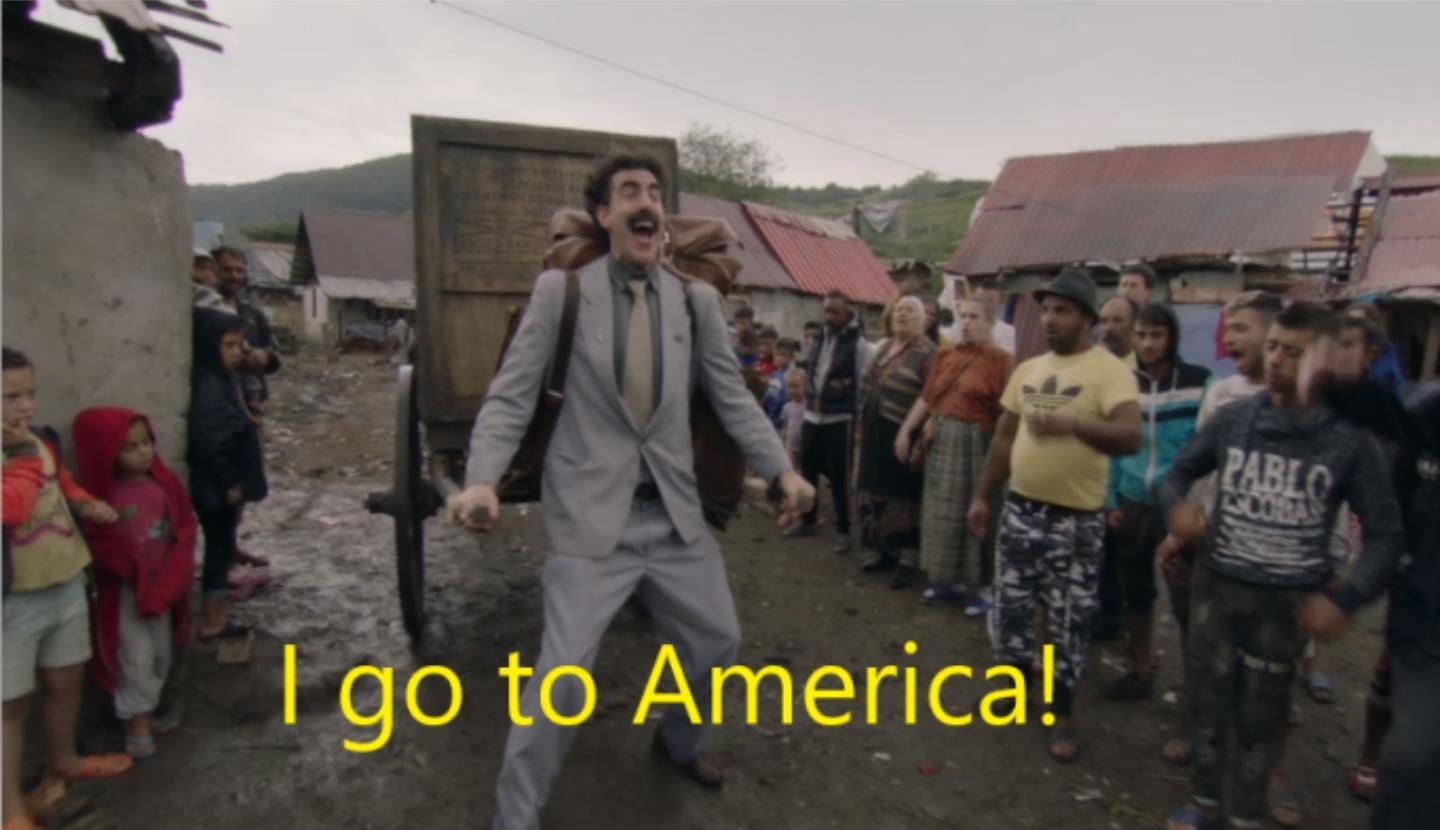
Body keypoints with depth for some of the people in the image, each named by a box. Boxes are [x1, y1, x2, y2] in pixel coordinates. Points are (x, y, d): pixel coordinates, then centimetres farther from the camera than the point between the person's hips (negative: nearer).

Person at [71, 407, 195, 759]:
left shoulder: (165, 483, -5)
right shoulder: (103, 495, -16)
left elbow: (185, 527, -2)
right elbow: (96, 543, -13)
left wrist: (169, 576, -11)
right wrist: (134, 568, -22)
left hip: (163, 583, 5)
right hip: (124, 589, -4)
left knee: (162, 653, 16)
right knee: (137, 656, -1)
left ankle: (149, 707, 35)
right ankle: (137, 722, 15)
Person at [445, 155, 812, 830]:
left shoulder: (696, 299, 3)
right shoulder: (560, 291, -5)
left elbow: (731, 396, 7)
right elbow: (511, 396, -7)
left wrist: (781, 470, -2)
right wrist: (482, 479, -22)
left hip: (675, 510, 5)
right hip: (592, 511, -4)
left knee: (717, 642, 17)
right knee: (565, 671, -8)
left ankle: (677, 742, 49)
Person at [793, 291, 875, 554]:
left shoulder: (860, 345, -9)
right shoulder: (818, 340, 9)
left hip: (840, 419, -6)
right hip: (811, 417, 6)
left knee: (839, 477, -1)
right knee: (808, 470, 14)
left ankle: (843, 530, 13)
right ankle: (808, 520, 31)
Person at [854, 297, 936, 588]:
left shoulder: (926, 352, -10)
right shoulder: (885, 347, 14)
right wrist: (863, 428, 16)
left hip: (902, 435, -8)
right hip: (875, 434, 8)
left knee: (904, 496, 1)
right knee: (879, 491, 14)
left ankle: (908, 559, 12)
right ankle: (887, 551, 28)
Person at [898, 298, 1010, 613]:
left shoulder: (1001, 359, -10)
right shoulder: (946, 356, 10)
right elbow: (926, 398, 12)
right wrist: (906, 431, 7)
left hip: (976, 444, -6)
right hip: (940, 441, 7)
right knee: (942, 513, 13)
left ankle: (980, 588, 14)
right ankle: (946, 580, 27)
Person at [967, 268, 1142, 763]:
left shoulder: (1108, 370, -11)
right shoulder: (1028, 370, 9)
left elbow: (1130, 437, -24)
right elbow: (1004, 436, 15)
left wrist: (1072, 424, -40)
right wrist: (982, 496, 14)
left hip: (1076, 518, -5)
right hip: (1020, 508, 5)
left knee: (1070, 620, 6)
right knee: (1010, 605, 13)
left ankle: (1063, 715, 23)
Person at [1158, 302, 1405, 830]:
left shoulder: (1349, 440, -10)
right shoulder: (1232, 419, -6)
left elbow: (1385, 532, -3)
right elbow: (1179, 474, 8)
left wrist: (1347, 597, -14)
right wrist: (1177, 507, -15)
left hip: (1287, 599, -2)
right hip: (1216, 586, 2)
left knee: (1261, 714, 12)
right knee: (1208, 698, 14)